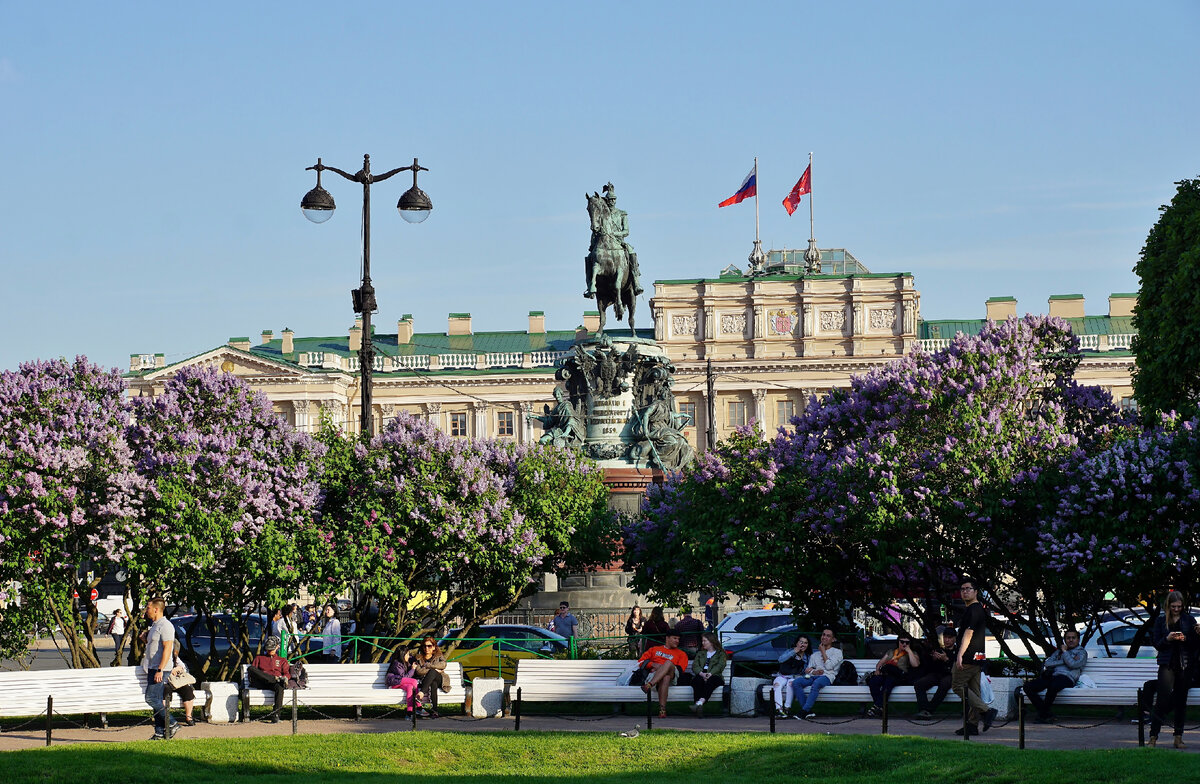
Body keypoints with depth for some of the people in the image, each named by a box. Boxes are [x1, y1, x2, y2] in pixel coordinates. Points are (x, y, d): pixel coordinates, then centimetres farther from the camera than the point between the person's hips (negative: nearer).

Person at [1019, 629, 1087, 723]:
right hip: (1051, 675, 5)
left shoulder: (1082, 652, 17)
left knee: (1053, 686, -43)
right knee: (1027, 687, -21)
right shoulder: (1058, 651, 31)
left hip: (1066, 677, -5)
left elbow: (1073, 664, -4)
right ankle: (1046, 715, -23)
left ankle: (1043, 714, -25)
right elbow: (1047, 663, 13)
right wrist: (1064, 661, 3)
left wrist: (1064, 651, 7)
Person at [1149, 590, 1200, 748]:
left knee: (1181, 701, 5)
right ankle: (1153, 736, -7)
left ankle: (1179, 737, 13)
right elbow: (1157, 644, 5)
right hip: (1167, 664, -2)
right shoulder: (1161, 620, 5)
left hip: (1184, 664, 2)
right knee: (1163, 699, -11)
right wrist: (1168, 639, -13)